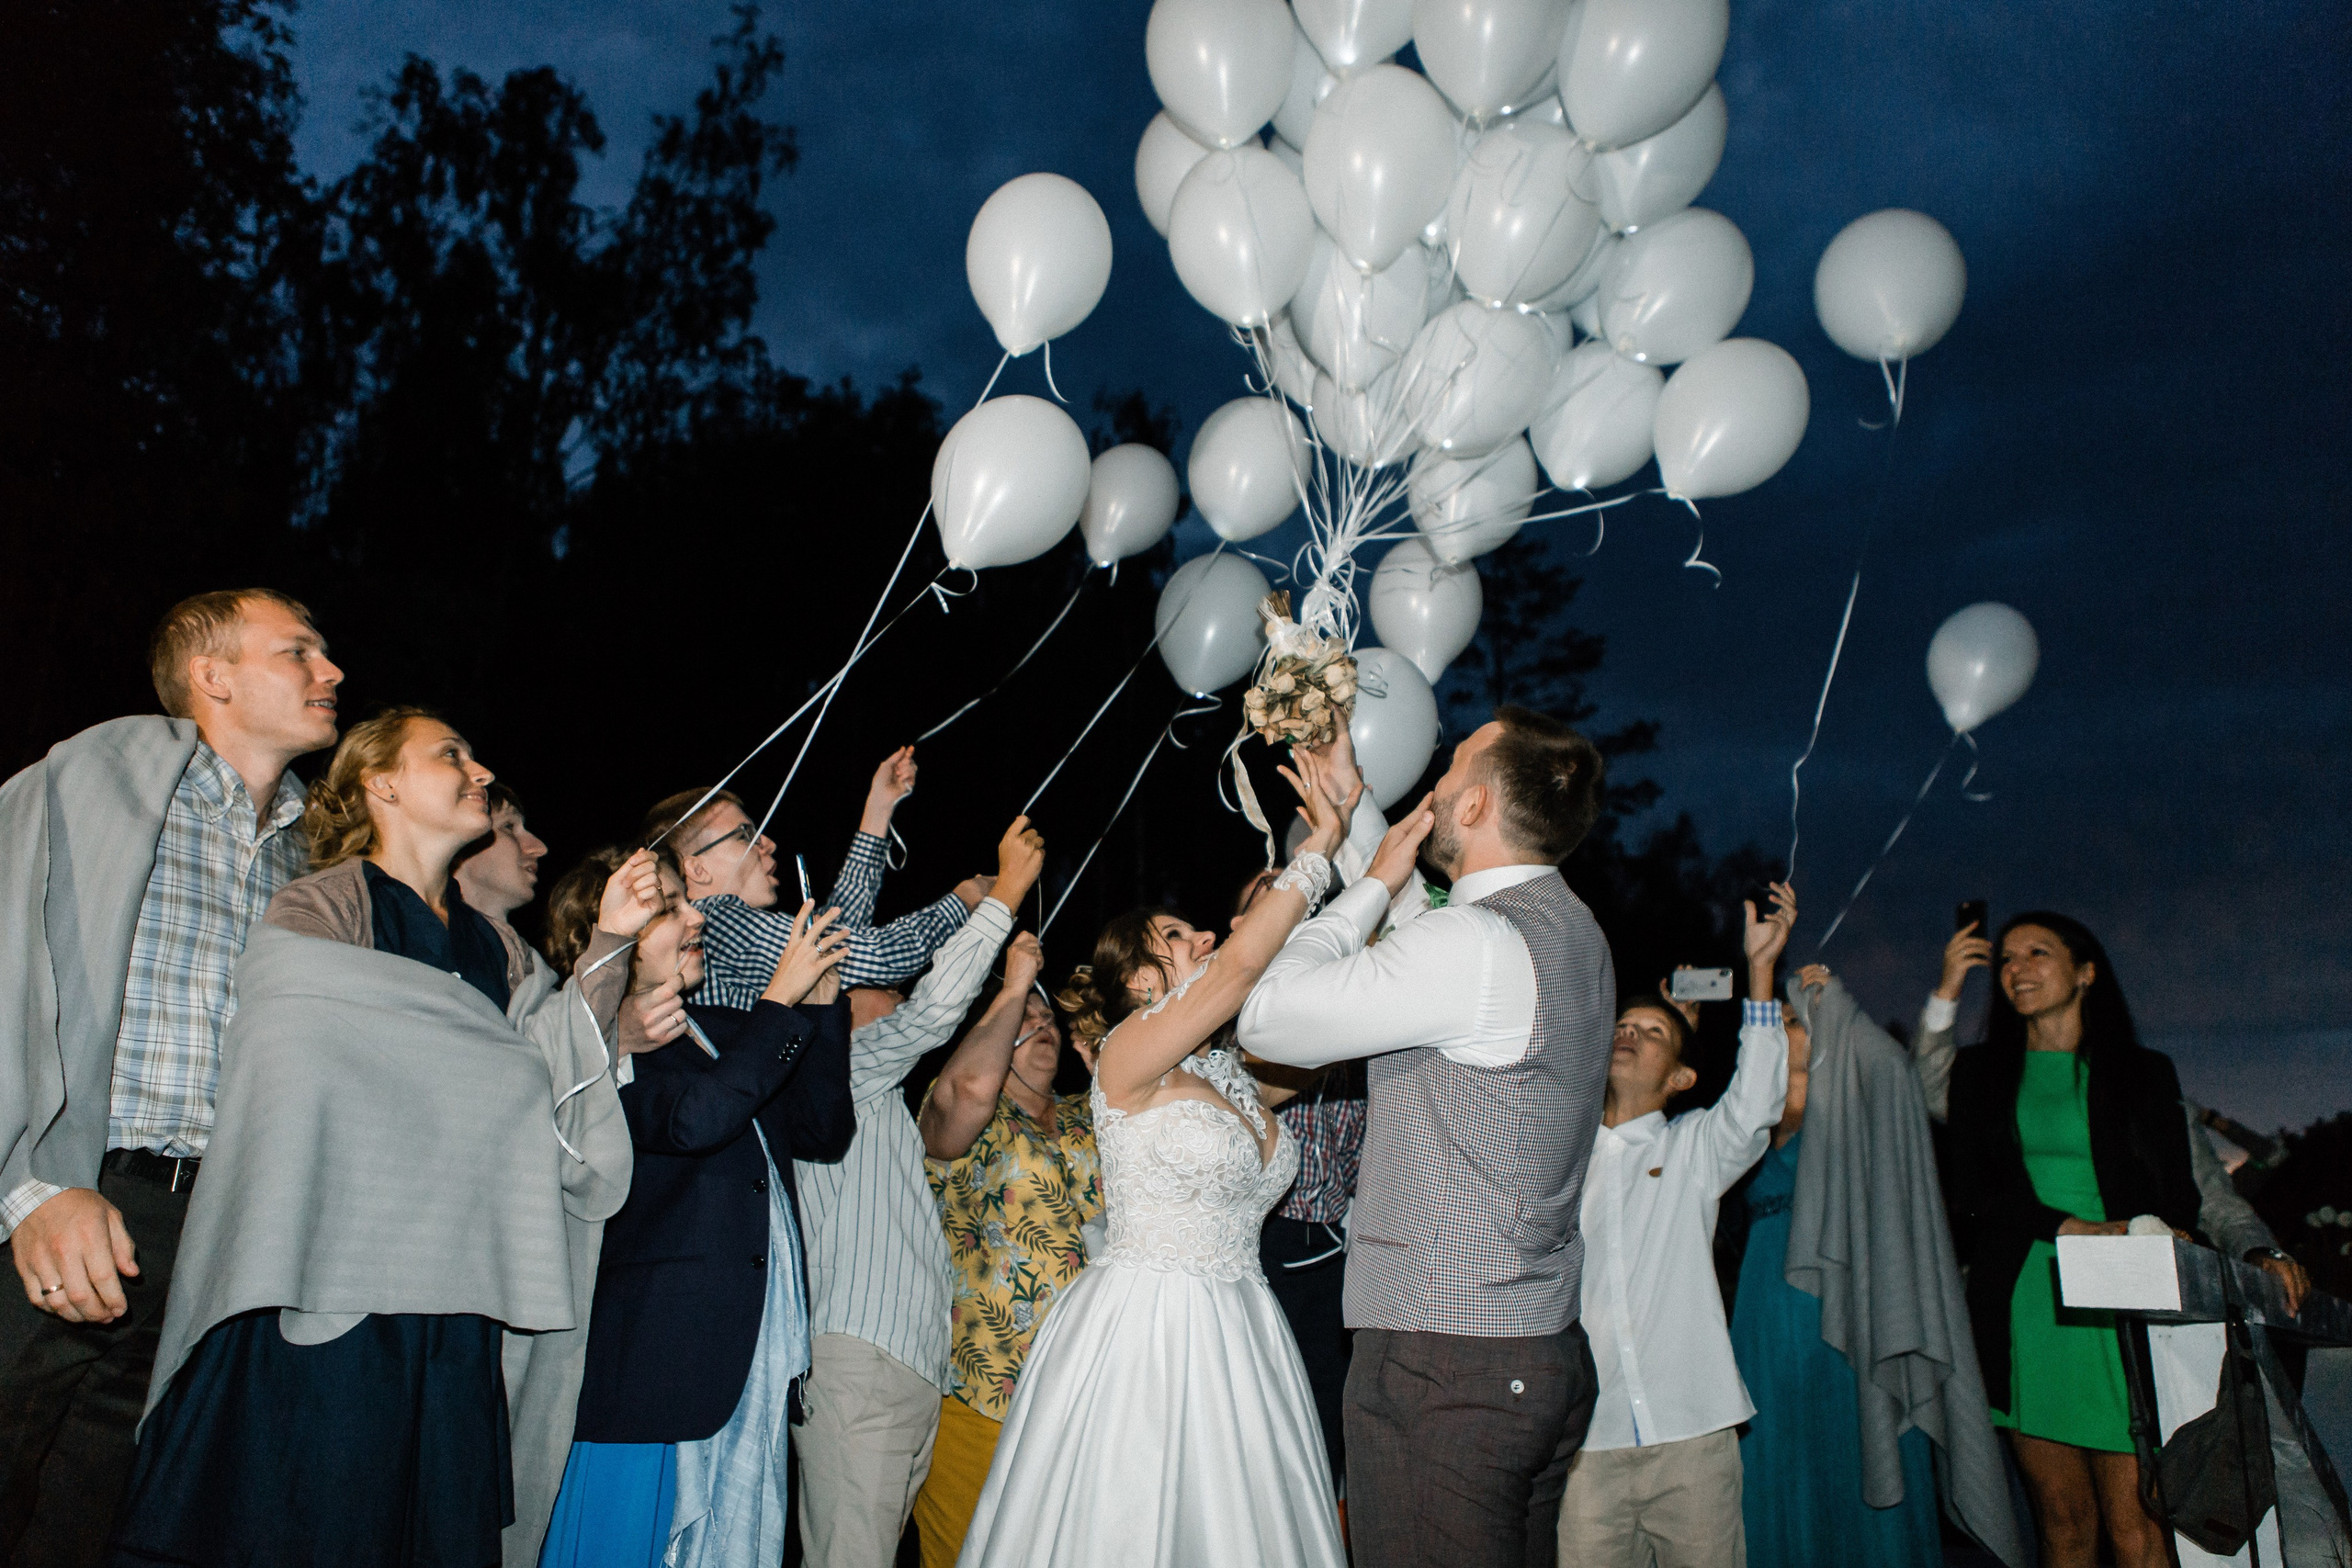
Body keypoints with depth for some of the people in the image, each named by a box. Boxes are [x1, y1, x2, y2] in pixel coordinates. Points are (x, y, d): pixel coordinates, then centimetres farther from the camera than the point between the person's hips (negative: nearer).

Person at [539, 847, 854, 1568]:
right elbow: (693, 1118, -25)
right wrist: (781, 999, -17)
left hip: (755, 1360, 7)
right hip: (657, 1362, -7)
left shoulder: (722, 1031, 16)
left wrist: (822, 1004, -1)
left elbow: (824, 1133, 9)